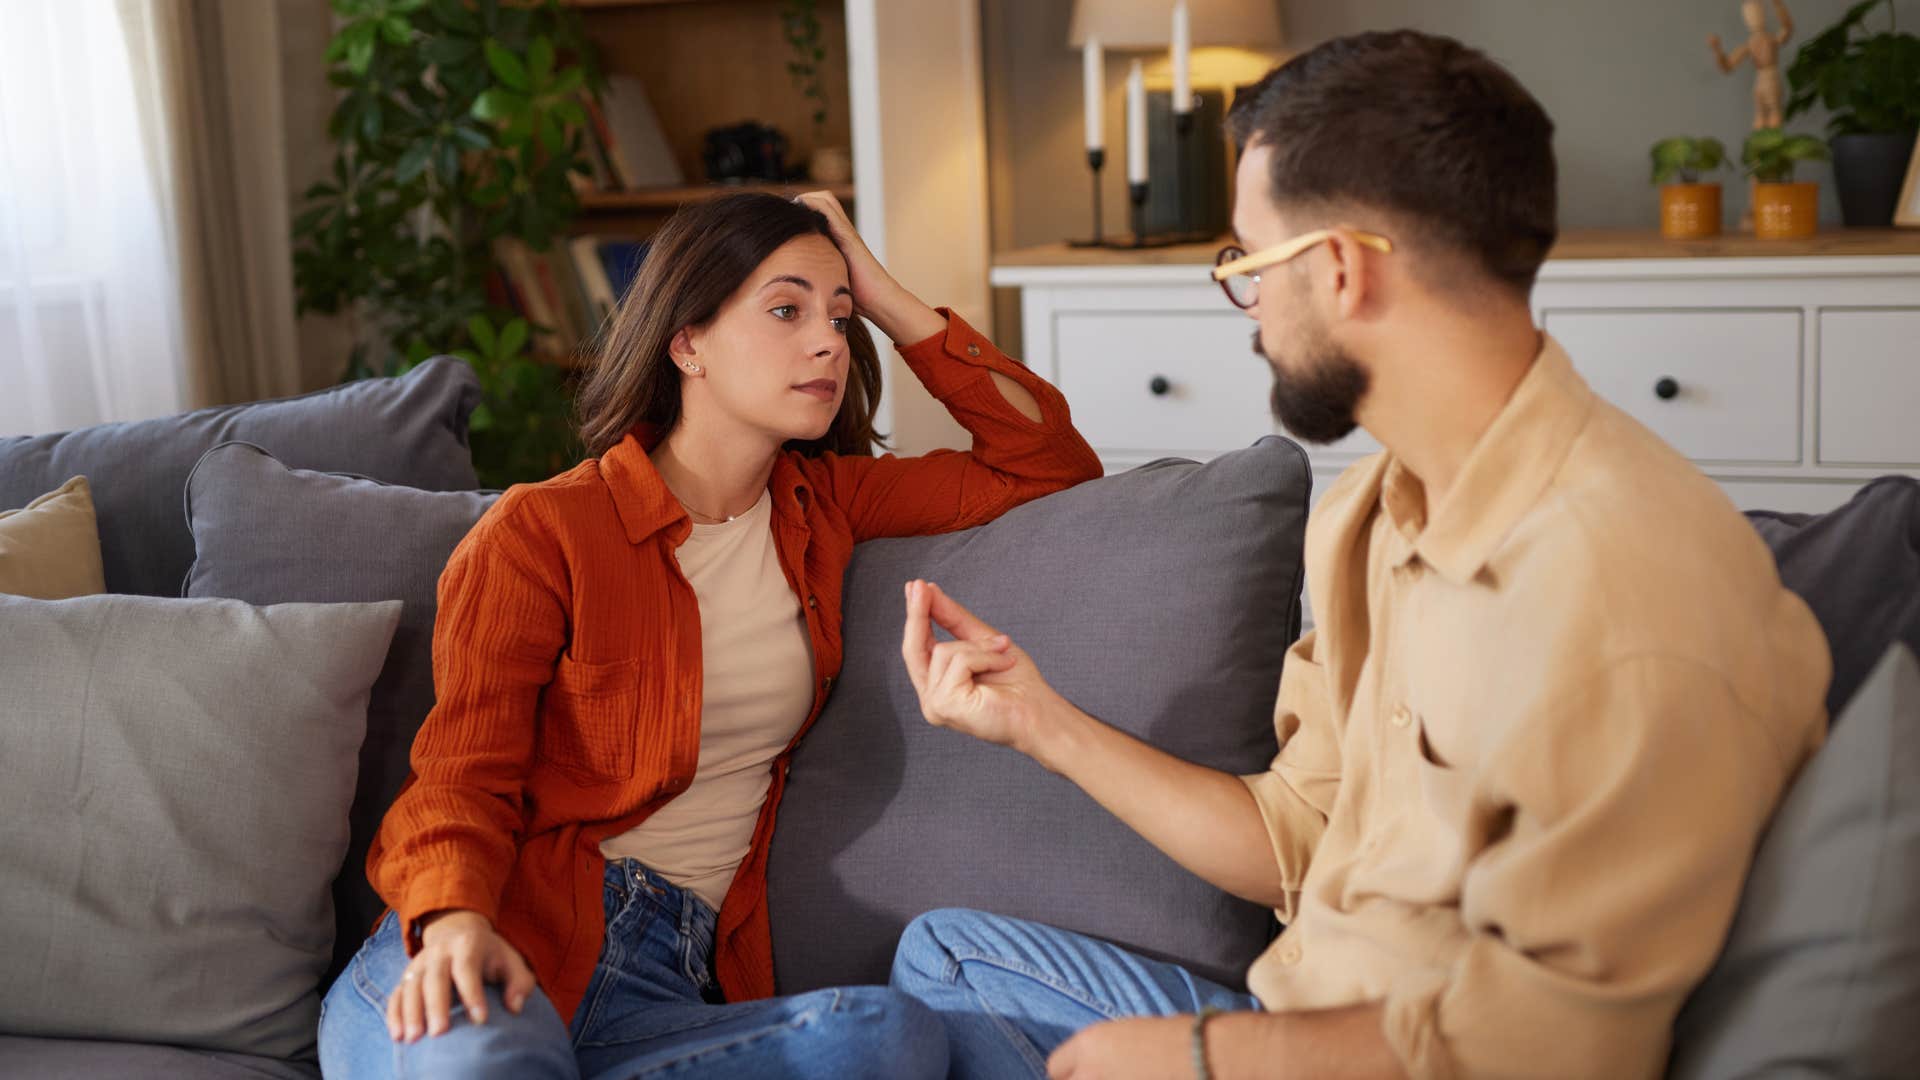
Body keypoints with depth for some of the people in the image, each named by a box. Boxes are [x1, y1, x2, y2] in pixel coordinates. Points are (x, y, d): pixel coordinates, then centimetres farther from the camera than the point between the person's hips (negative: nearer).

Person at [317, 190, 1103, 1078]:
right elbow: (464, 778, -3)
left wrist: (888, 302, 9)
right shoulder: (541, 532, 1)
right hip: (508, 942, -6)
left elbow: (1051, 463, 16)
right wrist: (455, 922, -25)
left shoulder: (819, 505, 16)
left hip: (672, 978, 6)